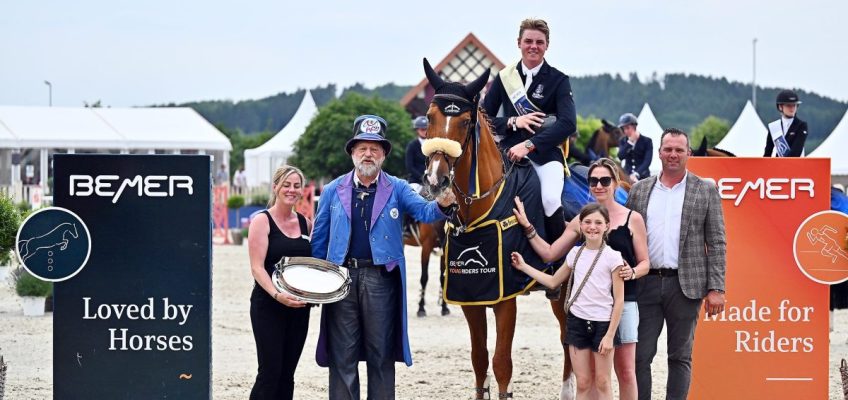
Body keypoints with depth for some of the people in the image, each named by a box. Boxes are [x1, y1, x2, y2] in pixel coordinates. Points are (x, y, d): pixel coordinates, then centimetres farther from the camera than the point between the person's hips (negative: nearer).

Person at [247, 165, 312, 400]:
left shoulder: (305, 223, 12)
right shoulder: (262, 221, -4)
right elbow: (257, 268, -11)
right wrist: (277, 295, -26)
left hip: (298, 308, 5)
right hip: (268, 307, -5)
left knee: (287, 374, 6)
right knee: (270, 372, -9)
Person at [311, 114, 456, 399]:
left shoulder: (397, 189, 4)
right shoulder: (333, 191, 8)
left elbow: (423, 212, -11)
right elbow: (319, 238, 11)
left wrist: (442, 204, -34)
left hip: (380, 277, -1)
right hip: (341, 277, 1)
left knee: (381, 354, 5)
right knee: (342, 356, 5)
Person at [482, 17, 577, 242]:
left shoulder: (558, 80, 3)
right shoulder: (504, 78, 11)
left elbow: (568, 123, -11)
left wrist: (529, 145, -22)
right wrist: (513, 122, -9)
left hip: (546, 152, -3)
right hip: (510, 150, 3)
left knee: (551, 199, -29)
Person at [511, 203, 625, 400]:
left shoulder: (613, 257, -7)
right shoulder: (575, 254, 7)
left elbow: (619, 300, -8)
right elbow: (553, 281, 18)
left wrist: (610, 335, -13)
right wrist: (523, 267, 15)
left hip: (602, 323, -4)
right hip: (577, 321, 4)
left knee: (602, 383, 2)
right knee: (583, 383, 5)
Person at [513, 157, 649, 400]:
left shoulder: (633, 219, 1)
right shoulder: (581, 220, 7)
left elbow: (644, 263, 2)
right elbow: (549, 253, 8)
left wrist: (632, 272, -18)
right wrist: (527, 226, 3)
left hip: (623, 302, -2)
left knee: (626, 371, 2)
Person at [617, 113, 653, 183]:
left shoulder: (646, 141, -1)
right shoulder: (623, 141, 10)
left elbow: (647, 161, -10)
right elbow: (621, 156, -7)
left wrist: (636, 174, -22)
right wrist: (630, 142, -13)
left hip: (642, 177, -3)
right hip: (627, 176, 3)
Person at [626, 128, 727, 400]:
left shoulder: (706, 191, 4)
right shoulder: (639, 190, 11)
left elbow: (716, 243, 1)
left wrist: (716, 289, -7)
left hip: (685, 285, -2)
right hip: (646, 283, 2)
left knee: (680, 357, 5)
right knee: (639, 356, 0)